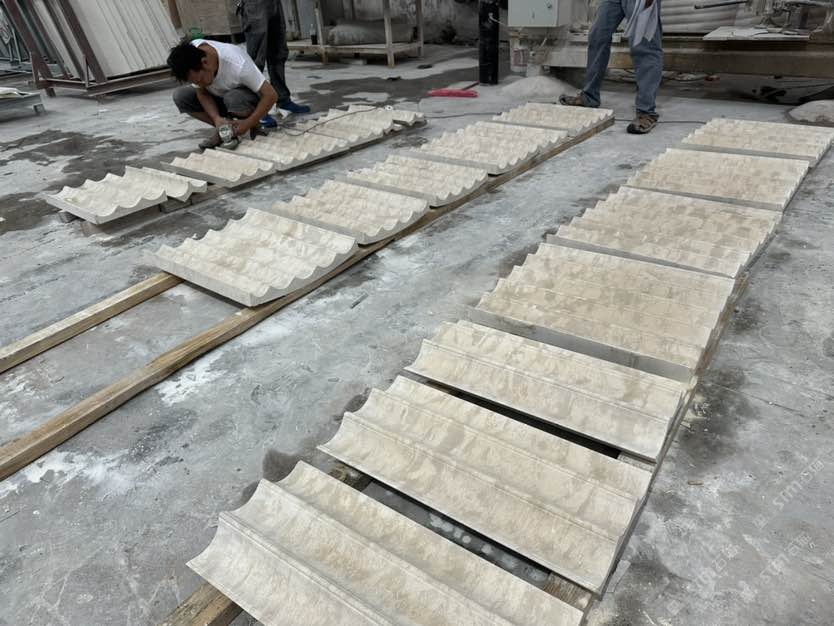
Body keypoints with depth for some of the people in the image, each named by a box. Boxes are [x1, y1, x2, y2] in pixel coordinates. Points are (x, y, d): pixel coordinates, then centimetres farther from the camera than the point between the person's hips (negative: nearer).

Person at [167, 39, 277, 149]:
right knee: (180, 95, -15)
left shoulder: (237, 65, -36)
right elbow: (202, 93, -11)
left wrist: (248, 123, -34)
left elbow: (271, 95, -32)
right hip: (220, 96, 5)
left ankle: (255, 127, -9)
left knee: (233, 98, -38)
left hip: (250, 99, -5)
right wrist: (217, 118, -29)